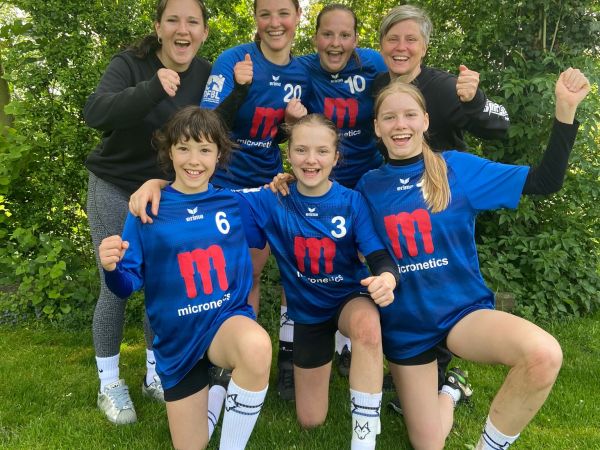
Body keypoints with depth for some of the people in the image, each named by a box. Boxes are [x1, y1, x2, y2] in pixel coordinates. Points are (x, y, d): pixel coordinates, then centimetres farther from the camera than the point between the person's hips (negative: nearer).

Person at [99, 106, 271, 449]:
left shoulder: (234, 203, -2)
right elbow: (128, 285, -5)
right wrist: (112, 268, -28)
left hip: (229, 317, 0)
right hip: (177, 335, 1)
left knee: (256, 346, -38)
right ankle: (214, 384, 40)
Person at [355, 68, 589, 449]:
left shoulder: (457, 168, -6)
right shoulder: (369, 186, -1)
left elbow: (544, 181, -6)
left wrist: (566, 108, -16)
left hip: (463, 310, -1)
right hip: (404, 325, 2)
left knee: (544, 354, -33)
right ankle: (446, 397, 44)